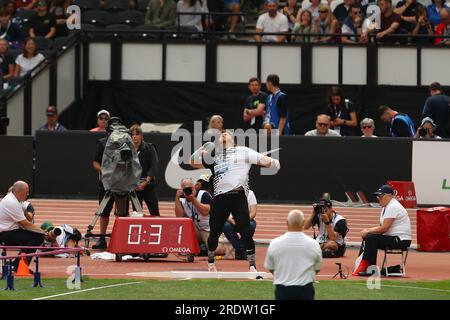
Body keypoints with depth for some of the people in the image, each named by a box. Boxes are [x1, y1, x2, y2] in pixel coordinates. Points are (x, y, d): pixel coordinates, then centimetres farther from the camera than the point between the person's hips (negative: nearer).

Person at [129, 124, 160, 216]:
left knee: (154, 212, -6)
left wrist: (146, 182, -13)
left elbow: (153, 167, -7)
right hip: (134, 186, 2)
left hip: (148, 185, -2)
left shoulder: (149, 148, -3)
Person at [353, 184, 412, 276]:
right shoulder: (385, 207, 17)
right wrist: (368, 230, -1)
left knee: (371, 238, -22)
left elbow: (384, 228, -21)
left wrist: (368, 232, -11)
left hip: (401, 240, -11)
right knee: (367, 238, 9)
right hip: (393, 238, 11)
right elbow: (381, 226, 16)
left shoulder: (393, 207, -16)